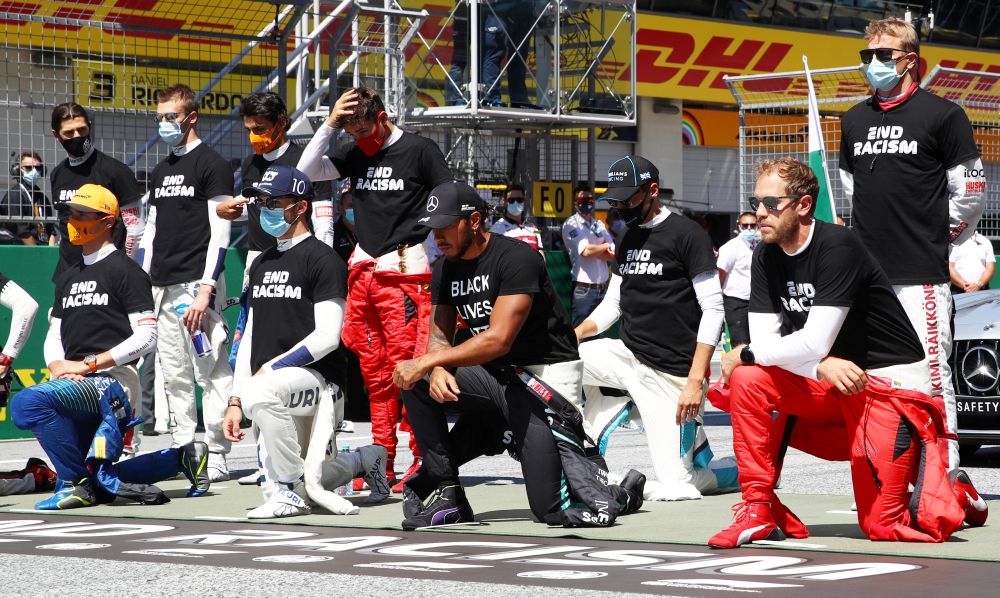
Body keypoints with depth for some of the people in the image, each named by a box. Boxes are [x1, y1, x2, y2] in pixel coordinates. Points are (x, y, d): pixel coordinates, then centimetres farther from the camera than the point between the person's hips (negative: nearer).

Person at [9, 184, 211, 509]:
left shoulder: (126, 271, -3)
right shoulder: (68, 278, 23)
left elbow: (146, 336, -11)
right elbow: (54, 336, 21)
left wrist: (88, 364, -16)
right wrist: (57, 365, -3)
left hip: (112, 382, -9)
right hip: (76, 385, 9)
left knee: (27, 402, -30)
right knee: (94, 481, 7)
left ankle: (78, 482, -21)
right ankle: (182, 457, 19)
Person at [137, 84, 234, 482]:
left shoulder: (212, 165, -4)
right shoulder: (160, 172, 19)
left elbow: (220, 232, -10)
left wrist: (205, 290, -17)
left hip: (197, 283, -8)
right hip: (162, 287, 8)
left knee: (210, 371, -8)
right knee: (173, 376, 8)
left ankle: (216, 455, -6)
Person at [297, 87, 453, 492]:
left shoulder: (420, 151, -2)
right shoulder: (355, 155, 15)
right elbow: (307, 172, 7)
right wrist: (330, 125, 0)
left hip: (405, 271, -6)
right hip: (363, 272, 6)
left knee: (406, 365, -12)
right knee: (374, 371, 6)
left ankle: (424, 460, -9)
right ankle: (382, 462, 10)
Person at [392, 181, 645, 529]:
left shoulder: (516, 259, -21)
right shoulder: (446, 269, 4)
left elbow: (498, 340, -28)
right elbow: (439, 335, 3)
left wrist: (425, 362, -28)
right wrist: (437, 369, -21)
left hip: (545, 375, -7)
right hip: (494, 375, 7)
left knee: (551, 509, -16)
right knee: (416, 383, -15)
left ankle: (621, 492, 16)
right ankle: (447, 495, -7)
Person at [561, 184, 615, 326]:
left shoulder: (599, 224, 14)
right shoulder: (571, 224, -6)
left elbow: (613, 255, 5)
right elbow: (586, 251, -19)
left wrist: (594, 250, -11)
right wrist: (605, 246, -1)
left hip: (603, 287, 7)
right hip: (584, 289, -7)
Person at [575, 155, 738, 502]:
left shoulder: (687, 235, -10)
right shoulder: (629, 239, 14)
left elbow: (713, 310, -14)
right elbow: (613, 304, 17)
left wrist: (695, 381, -21)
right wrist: (572, 335, -3)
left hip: (672, 373, -7)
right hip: (629, 355, 7)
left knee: (675, 485, -11)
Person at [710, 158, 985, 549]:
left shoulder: (837, 248, -21)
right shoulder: (766, 259, 1)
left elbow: (814, 343, -26)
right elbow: (764, 340, -5)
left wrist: (744, 354, -14)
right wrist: (821, 364, -22)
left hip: (890, 381, -7)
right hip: (828, 383, 7)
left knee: (882, 526, -11)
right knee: (747, 380, -18)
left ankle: (952, 493, 20)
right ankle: (758, 512, -10)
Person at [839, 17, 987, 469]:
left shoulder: (942, 115, -3)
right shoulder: (855, 121, 15)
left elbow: (971, 192, -1)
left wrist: (936, 236, 5)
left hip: (920, 276, -6)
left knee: (931, 377, -8)